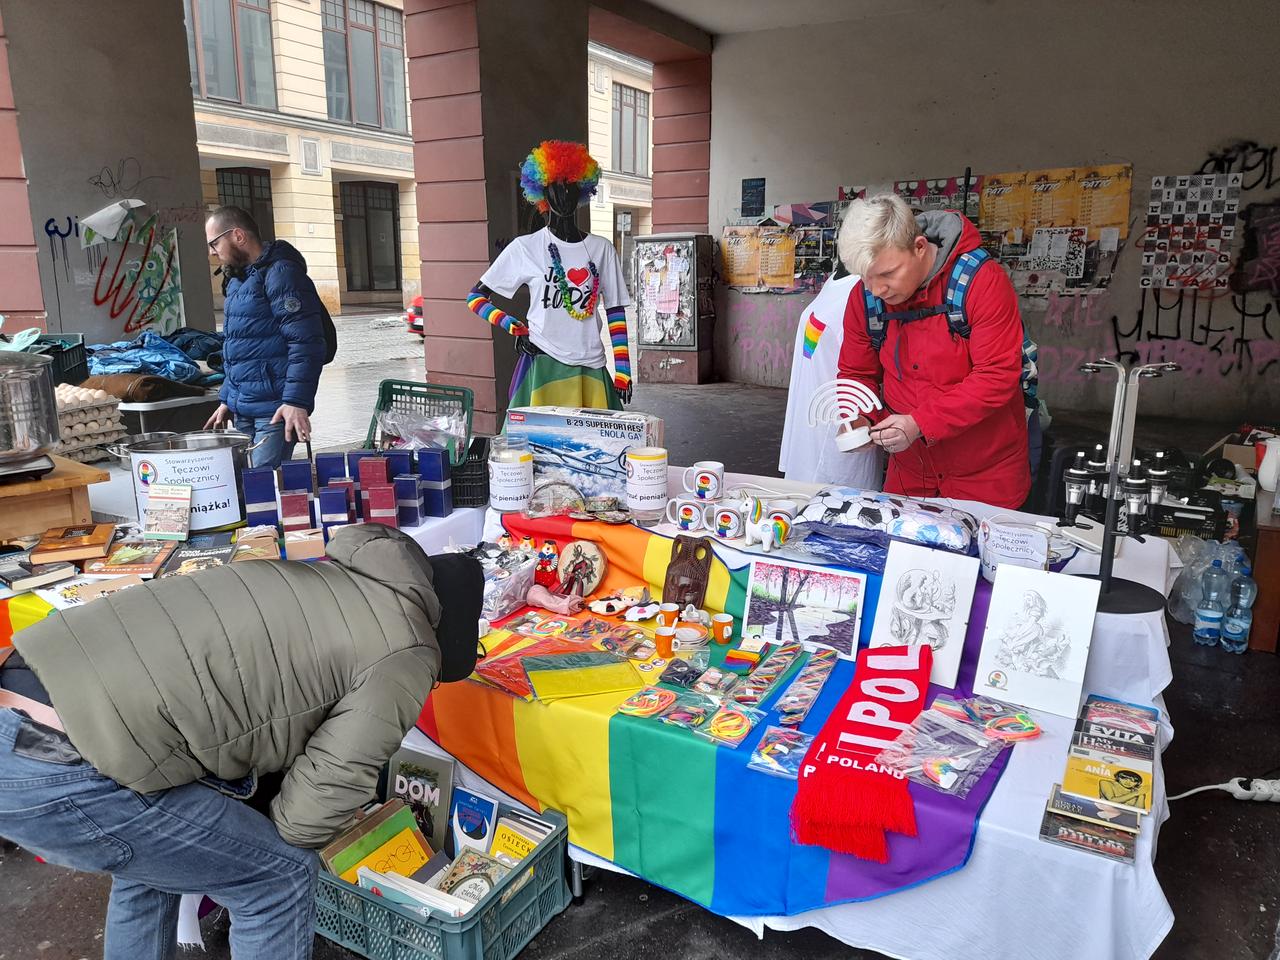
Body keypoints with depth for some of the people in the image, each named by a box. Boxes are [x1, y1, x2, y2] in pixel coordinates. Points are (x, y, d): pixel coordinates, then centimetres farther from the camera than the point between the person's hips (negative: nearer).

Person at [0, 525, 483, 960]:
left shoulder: (322, 580, 20)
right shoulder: (404, 652, -4)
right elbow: (326, 794, -1)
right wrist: (278, 842, 22)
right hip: (58, 775, -9)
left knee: (151, 857, 34)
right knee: (279, 877, 11)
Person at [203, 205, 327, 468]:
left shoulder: (280, 273, -11)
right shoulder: (238, 280, 19)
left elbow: (306, 343, -19)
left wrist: (296, 401, -24)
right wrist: (226, 399, 22)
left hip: (274, 410, -9)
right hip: (242, 411, 9)